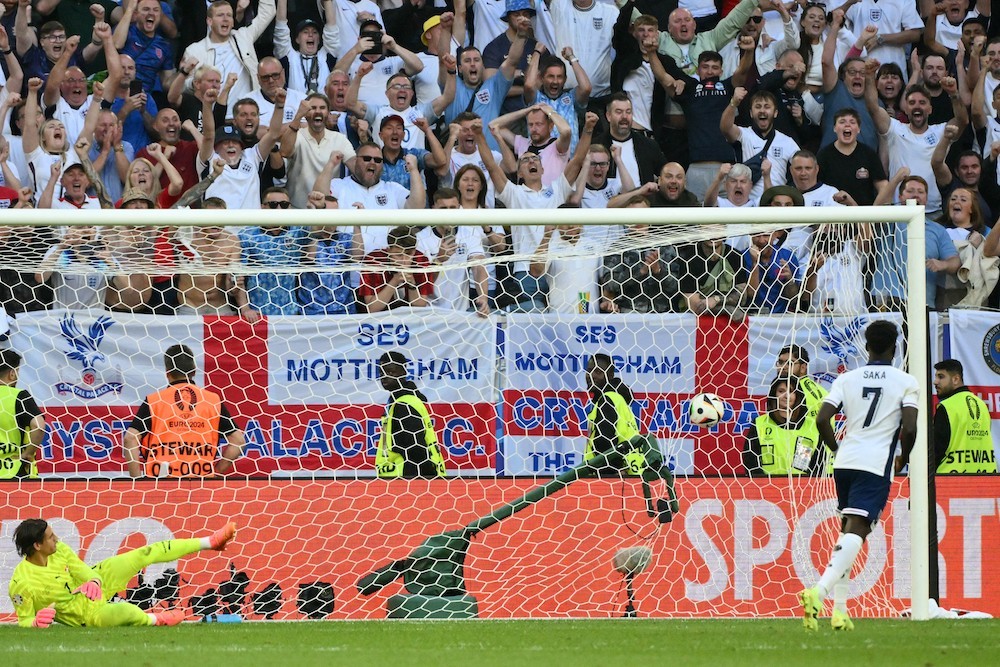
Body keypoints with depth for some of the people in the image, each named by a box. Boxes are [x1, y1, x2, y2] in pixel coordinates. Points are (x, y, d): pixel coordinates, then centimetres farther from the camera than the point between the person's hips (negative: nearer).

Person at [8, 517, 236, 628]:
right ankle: (153, 620, 9)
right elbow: (23, 622, -19)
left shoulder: (59, 550, -13)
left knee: (144, 555, 1)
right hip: (86, 615, -6)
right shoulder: (21, 584, -29)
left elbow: (85, 572, -6)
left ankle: (210, 542, 14)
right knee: (125, 611, -32)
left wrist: (94, 582, -30)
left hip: (91, 586, 6)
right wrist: (36, 622, -43)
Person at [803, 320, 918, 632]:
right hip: (876, 464, -5)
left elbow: (822, 420, 0)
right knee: (857, 531, -14)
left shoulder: (847, 379, 10)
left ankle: (839, 610, 13)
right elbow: (909, 429, -9)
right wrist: (904, 459, 10)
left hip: (845, 462, 5)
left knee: (847, 531, 17)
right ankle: (819, 591, -35)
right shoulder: (906, 382, 1)